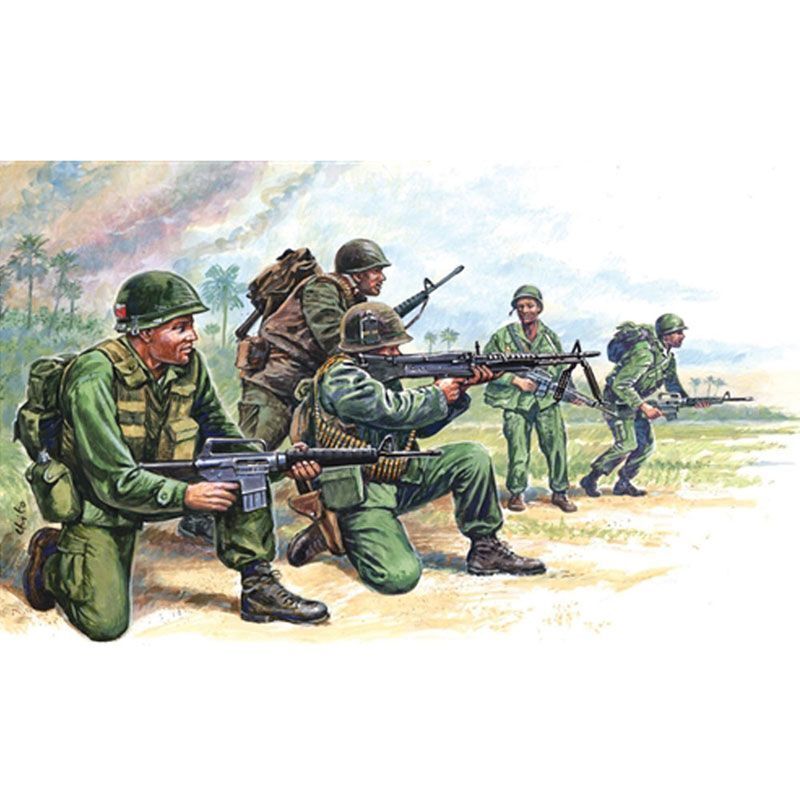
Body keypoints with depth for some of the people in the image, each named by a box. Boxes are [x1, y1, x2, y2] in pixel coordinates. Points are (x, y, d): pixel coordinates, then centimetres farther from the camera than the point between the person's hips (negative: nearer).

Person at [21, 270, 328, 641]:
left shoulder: (190, 365, -8)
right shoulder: (96, 375, -26)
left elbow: (222, 431, -1)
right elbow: (113, 480, -28)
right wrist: (186, 496, -32)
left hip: (160, 481, 5)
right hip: (100, 504, -5)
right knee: (106, 623, -14)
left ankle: (258, 585, -8)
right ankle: (51, 557, 16)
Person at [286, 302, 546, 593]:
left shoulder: (382, 376, 13)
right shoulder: (340, 378, -14)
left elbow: (422, 426, 13)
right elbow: (393, 411, -23)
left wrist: (459, 389, 1)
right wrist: (438, 394, -7)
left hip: (397, 478, 9)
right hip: (360, 495, -9)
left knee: (472, 457, -3)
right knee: (399, 577, -23)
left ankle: (486, 547, 5)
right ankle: (335, 534, 3)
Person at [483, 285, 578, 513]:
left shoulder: (550, 336, 10)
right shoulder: (503, 336, 0)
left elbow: (561, 368, 18)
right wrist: (516, 380, -10)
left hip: (547, 400, 3)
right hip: (516, 402, -3)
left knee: (557, 445, 0)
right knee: (518, 450, -1)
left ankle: (559, 492, 15)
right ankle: (516, 493, 16)